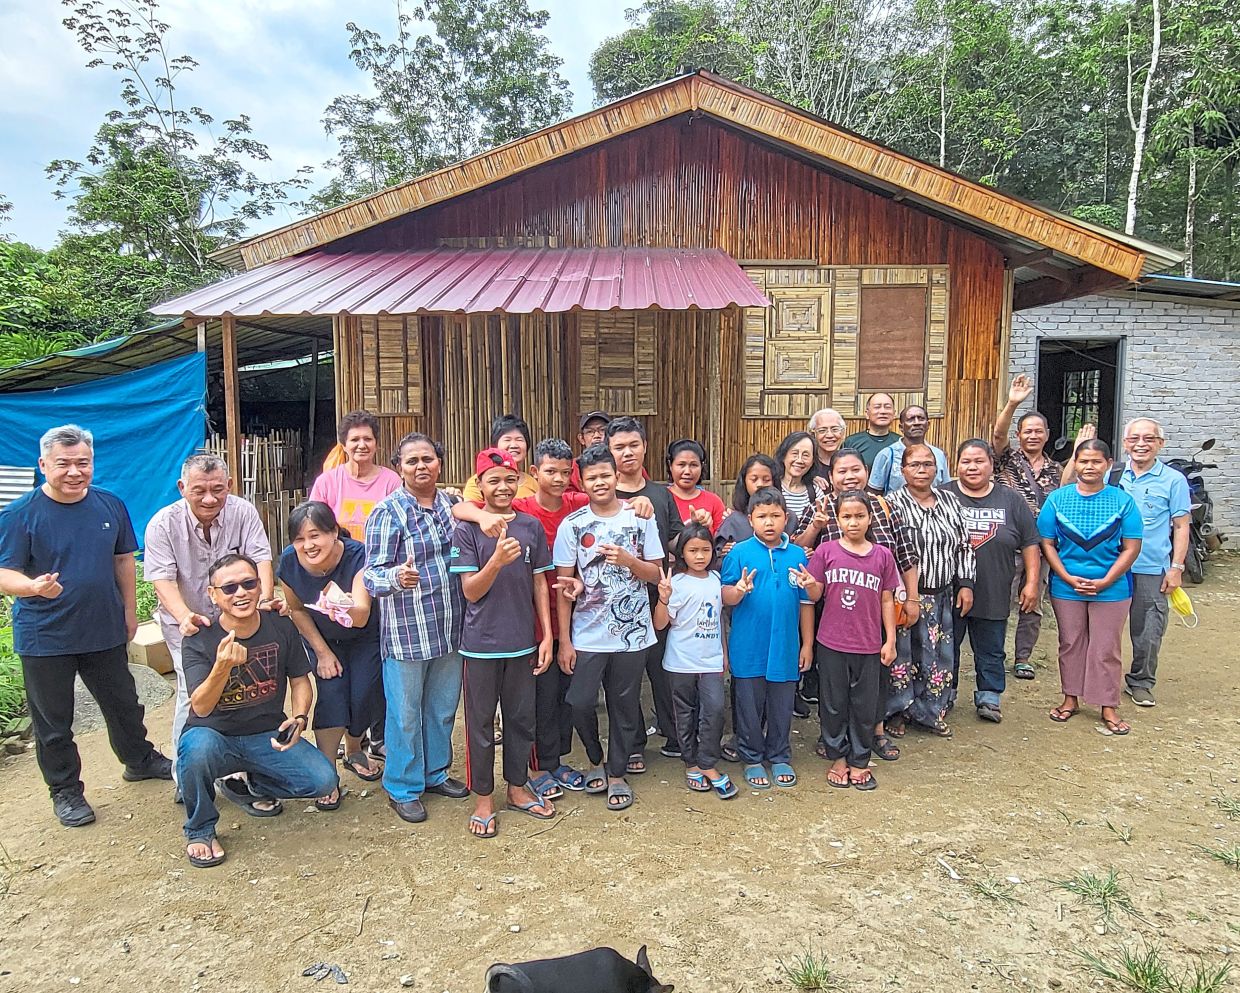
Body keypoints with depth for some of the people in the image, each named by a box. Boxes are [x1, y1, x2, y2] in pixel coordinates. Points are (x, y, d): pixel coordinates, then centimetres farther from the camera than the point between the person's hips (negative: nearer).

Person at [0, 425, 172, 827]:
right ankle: (65, 790, 27)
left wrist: (129, 611, 10)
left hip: (105, 631, 4)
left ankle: (140, 760, 40)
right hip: (44, 639, -3)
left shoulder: (111, 506, 0)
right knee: (53, 721, 10)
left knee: (123, 703, 19)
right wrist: (35, 587, -36)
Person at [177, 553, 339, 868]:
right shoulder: (198, 640, -15)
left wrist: (299, 718, -15)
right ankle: (200, 830, -7)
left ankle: (252, 785, 14)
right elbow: (201, 707, -24)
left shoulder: (281, 627, -7)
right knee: (198, 746, -37)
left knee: (324, 780, -16)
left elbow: (300, 680, 5)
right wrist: (223, 667, -43)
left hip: (268, 736, 3)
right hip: (215, 736, -2)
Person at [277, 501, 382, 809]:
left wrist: (349, 606, -63)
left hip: (364, 638, -1)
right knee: (331, 696, -13)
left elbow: (362, 618, -41)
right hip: (323, 639, 2)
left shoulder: (358, 556, -35)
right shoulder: (290, 563, -24)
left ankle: (354, 752, 27)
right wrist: (322, 652, -5)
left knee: (364, 697, -5)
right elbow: (298, 611, -6)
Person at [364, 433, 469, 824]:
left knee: (443, 707, 18)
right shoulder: (387, 512, -10)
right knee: (406, 714, 6)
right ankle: (403, 788, 23)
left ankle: (435, 773, 37)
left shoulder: (452, 505, 7)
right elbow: (373, 575, -16)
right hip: (406, 631, -5)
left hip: (450, 627, 5)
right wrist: (398, 577, -36)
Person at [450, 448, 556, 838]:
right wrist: (498, 560, -29)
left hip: (523, 642, 3)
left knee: (522, 717, 15)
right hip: (482, 643, -3)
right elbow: (471, 590, -12)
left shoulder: (531, 527, 1)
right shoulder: (467, 530, -8)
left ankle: (518, 787, 33)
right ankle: (483, 798, 24)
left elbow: (539, 584, 6)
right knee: (481, 721, 9)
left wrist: (547, 635, 3)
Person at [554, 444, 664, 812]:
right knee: (580, 702, -4)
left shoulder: (640, 518, 0)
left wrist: (628, 560, -18)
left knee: (624, 706, 9)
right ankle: (596, 760, 25)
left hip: (632, 632, 1)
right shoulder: (572, 525, -3)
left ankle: (617, 773, 29)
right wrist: (564, 640, -3)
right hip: (587, 635, 0)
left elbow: (656, 574, 2)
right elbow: (564, 586, -1)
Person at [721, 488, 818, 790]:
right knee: (750, 707, 10)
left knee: (782, 708, 14)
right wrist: (739, 589, -28)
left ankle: (779, 757, 31)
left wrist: (807, 644, 7)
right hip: (748, 648, -2)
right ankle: (752, 759, 27)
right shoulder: (739, 553, -4)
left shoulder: (797, 555, 2)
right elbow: (725, 597, -6)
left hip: (786, 648, 2)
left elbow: (806, 603, 7)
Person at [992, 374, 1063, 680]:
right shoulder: (1008, 458, 1)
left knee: (1033, 605, 10)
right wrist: (1012, 404, -33)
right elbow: (999, 434, -20)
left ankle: (1023, 658, 22)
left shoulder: (1055, 469, 14)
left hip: (1041, 545, 4)